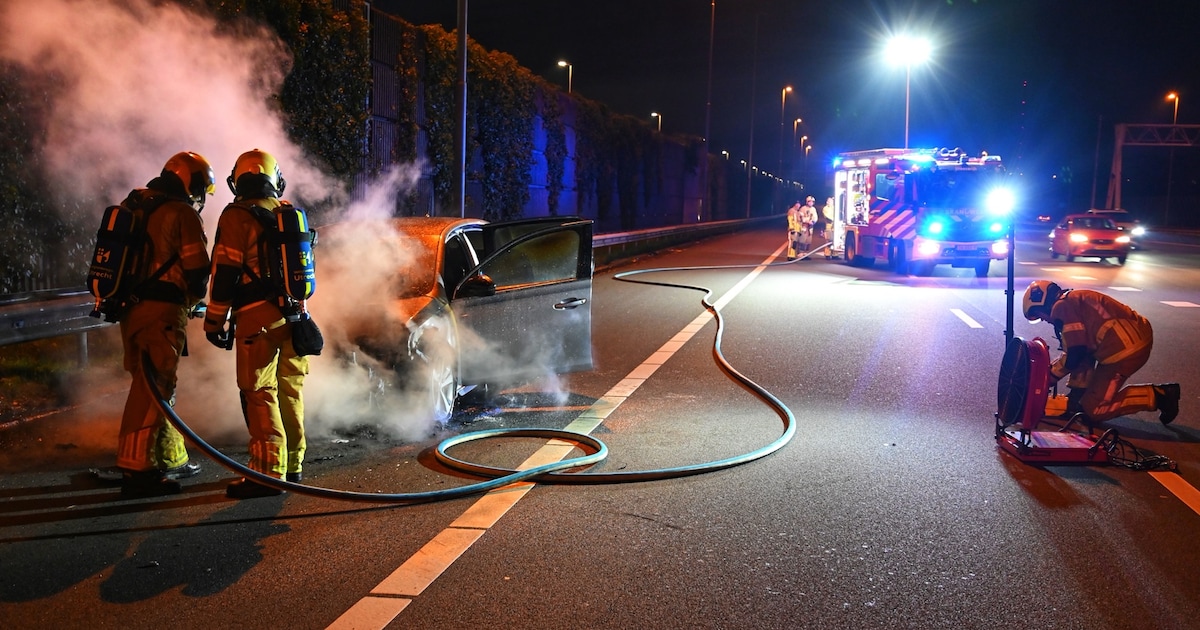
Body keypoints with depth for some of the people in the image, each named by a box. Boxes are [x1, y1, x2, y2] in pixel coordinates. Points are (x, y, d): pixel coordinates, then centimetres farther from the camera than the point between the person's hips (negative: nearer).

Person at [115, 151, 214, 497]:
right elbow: (197, 268, -10)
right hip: (163, 311, -9)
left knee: (152, 385, 16)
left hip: (130, 309, 9)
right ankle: (136, 469, -9)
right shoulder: (182, 213, -8)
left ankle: (170, 459, 26)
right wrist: (193, 298, 9)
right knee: (154, 387, -8)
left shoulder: (134, 206, 18)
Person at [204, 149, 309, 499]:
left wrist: (216, 320, -4)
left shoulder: (237, 217, -6)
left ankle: (269, 471, -7)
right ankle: (292, 464, 22)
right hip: (294, 316, 7)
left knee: (260, 395, -5)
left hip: (259, 319, -7)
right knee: (290, 392, 13)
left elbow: (225, 273, -10)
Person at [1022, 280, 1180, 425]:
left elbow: (1075, 353, -14)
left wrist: (1050, 375, 1)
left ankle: (1156, 396, -6)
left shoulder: (1062, 306, -10)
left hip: (1125, 349, -11)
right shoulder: (1076, 299, 22)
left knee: (1093, 411, -5)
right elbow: (1084, 349, 23)